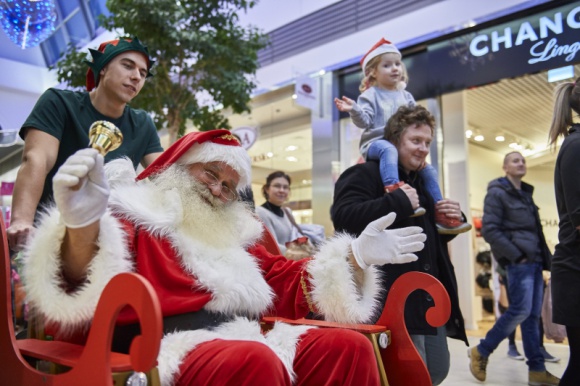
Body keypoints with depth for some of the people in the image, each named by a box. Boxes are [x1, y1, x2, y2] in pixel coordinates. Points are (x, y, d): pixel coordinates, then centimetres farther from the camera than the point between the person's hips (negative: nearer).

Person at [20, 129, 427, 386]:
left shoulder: (233, 230, 23)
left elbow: (286, 284, 23)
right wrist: (82, 226, -38)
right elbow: (86, 286, -14)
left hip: (240, 339, 7)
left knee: (349, 347, -13)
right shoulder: (135, 214, 4)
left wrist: (355, 255, 14)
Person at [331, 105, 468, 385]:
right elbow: (343, 217, -25)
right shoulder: (365, 174, -7)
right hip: (393, 297, -9)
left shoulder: (423, 182, 22)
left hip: (431, 296, 9)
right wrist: (399, 201, -23)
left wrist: (453, 222, 7)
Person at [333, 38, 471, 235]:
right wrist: (354, 110, -29)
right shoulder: (370, 95, 1)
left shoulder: (406, 96, 19)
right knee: (389, 149, -41)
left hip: (402, 143, 6)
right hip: (376, 142, -6)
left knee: (429, 170, -2)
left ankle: (441, 215, 5)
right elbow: (365, 121, -12)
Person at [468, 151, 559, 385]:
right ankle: (481, 352, 2)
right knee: (521, 311, -12)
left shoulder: (526, 193, 20)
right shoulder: (497, 193, -5)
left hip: (534, 260, 8)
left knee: (533, 316, 6)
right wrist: (516, 255, -15)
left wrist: (547, 258, 14)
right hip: (517, 261, -8)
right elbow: (489, 230, -13)